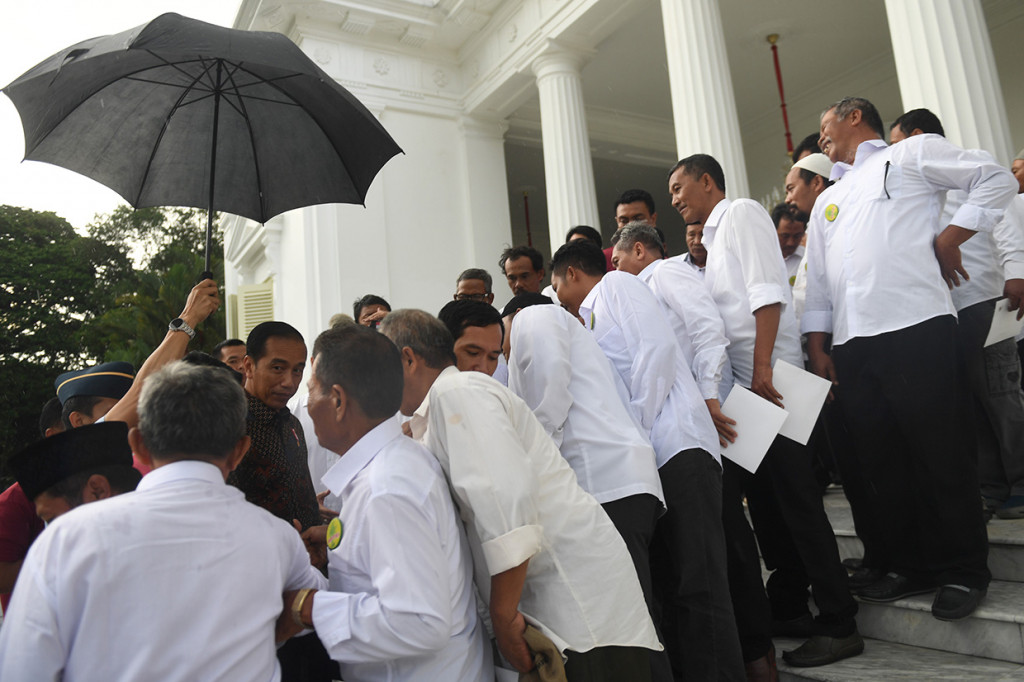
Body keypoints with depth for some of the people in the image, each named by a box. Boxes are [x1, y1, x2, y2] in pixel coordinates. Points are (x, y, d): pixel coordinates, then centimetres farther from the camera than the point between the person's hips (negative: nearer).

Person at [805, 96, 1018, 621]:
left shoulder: (910, 154, 11)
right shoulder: (828, 201, 25)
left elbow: (997, 180, 6)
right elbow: (818, 283, 20)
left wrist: (948, 240, -2)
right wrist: (817, 348, 13)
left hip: (915, 327, -6)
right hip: (852, 344, 6)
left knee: (942, 454, -1)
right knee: (882, 460, 9)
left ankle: (964, 571, 14)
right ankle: (913, 565, 22)